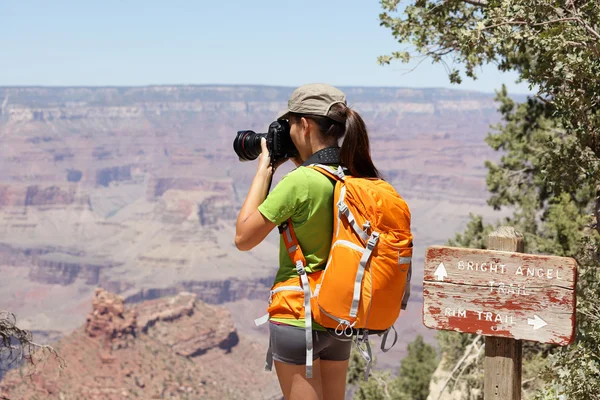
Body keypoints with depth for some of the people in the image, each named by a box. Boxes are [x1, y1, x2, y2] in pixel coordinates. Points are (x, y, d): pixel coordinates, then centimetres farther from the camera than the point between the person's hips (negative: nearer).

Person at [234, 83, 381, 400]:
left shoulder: (300, 182, -21)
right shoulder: (359, 178, -1)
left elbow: (243, 238, -12)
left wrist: (264, 170, -7)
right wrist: (300, 165, 10)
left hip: (297, 318, -7)